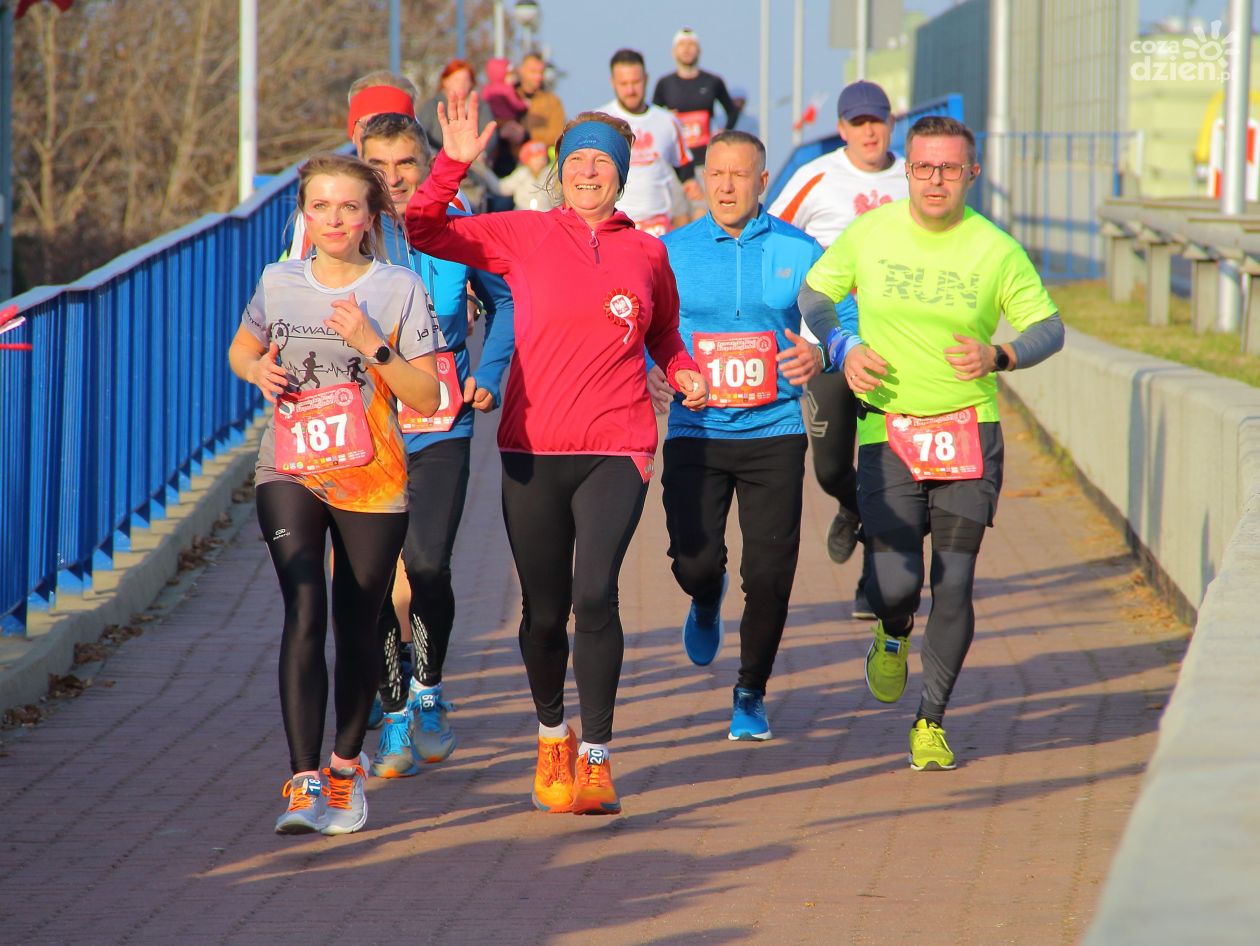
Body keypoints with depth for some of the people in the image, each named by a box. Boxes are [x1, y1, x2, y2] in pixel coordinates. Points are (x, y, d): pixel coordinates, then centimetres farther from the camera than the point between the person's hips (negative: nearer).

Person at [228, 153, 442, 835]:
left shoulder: (400, 290, -4)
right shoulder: (279, 283, 3)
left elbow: (427, 400, -5)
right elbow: (241, 350, 21)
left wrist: (372, 346, -18)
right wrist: (259, 370, -2)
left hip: (372, 479, 0)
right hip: (291, 473, 0)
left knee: (356, 627, 8)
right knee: (304, 614, -16)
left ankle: (346, 764, 31)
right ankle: (304, 782, -20)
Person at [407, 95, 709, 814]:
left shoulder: (647, 253, 8)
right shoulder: (523, 236, 4)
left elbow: (665, 337, 23)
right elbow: (423, 231, 1)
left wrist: (686, 375, 3)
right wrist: (454, 163, -10)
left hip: (616, 451, -1)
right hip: (534, 450, 1)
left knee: (595, 593, -18)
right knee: (545, 611, 7)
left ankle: (596, 756, -8)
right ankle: (553, 732, 33)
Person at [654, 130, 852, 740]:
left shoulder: (798, 252, 3)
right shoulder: (670, 252, 4)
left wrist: (820, 354, -18)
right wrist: (647, 368, -14)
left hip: (774, 432, 0)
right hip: (695, 432, 0)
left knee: (769, 572, -5)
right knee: (694, 561, -12)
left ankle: (750, 695, 16)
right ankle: (706, 602, 28)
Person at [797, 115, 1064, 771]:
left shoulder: (996, 251, -3)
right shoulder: (870, 233, 0)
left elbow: (1048, 327, 4)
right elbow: (813, 294, 14)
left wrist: (999, 356, -16)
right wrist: (842, 348, -5)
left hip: (969, 431, 0)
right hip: (886, 430, 0)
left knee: (953, 585, -4)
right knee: (895, 582, -13)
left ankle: (931, 722, 13)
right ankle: (894, 637, 25)